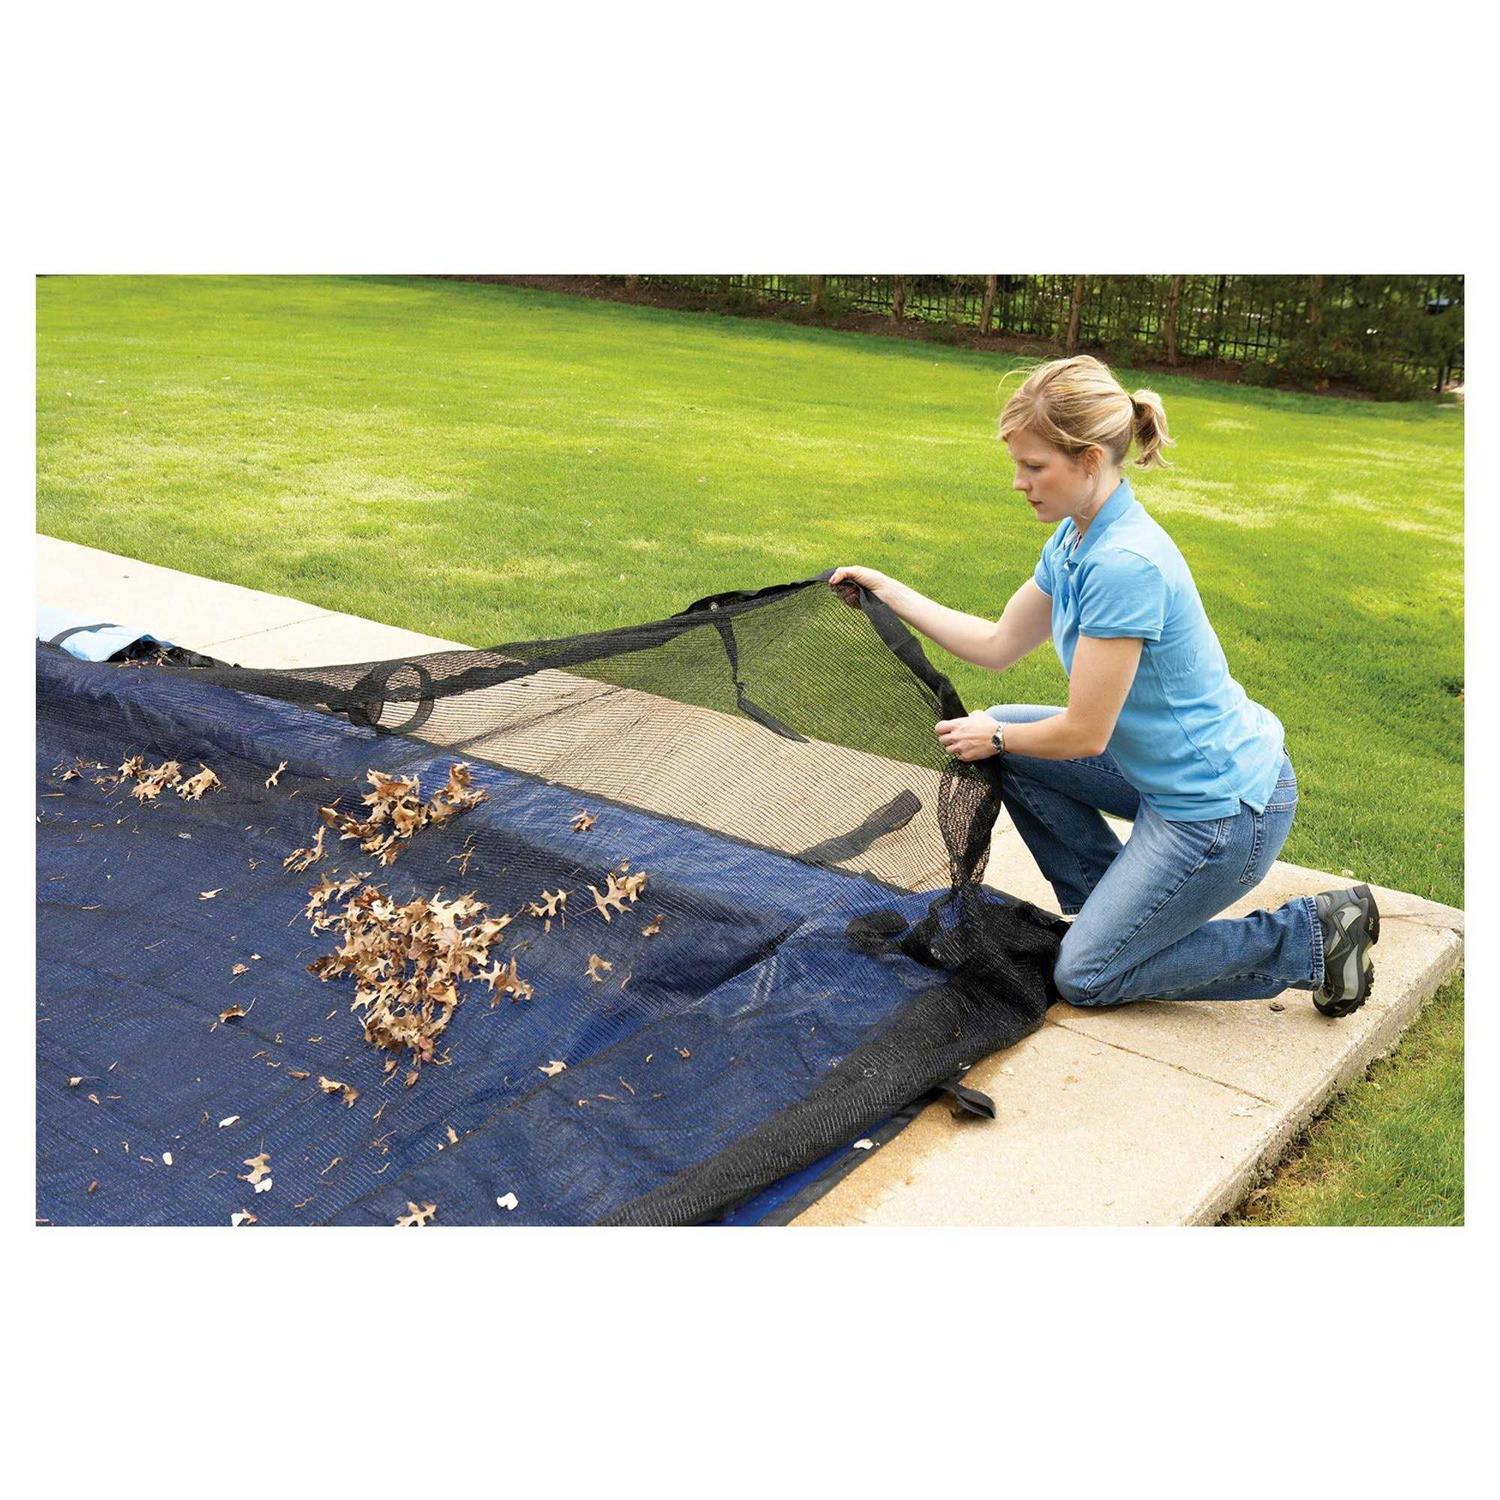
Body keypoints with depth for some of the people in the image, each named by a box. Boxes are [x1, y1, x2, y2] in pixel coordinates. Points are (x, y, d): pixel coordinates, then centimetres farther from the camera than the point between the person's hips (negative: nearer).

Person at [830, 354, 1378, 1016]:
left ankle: (1311, 938, 5)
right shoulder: (1075, 539, 1)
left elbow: (1083, 735, -22)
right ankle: (1108, 903, 18)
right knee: (1002, 731, 9)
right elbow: (997, 645, 12)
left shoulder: (1125, 563, -28)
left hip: (1225, 810, -9)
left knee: (1086, 977, 1)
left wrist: (994, 737, -4)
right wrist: (887, 590, 11)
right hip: (1169, 773, 9)